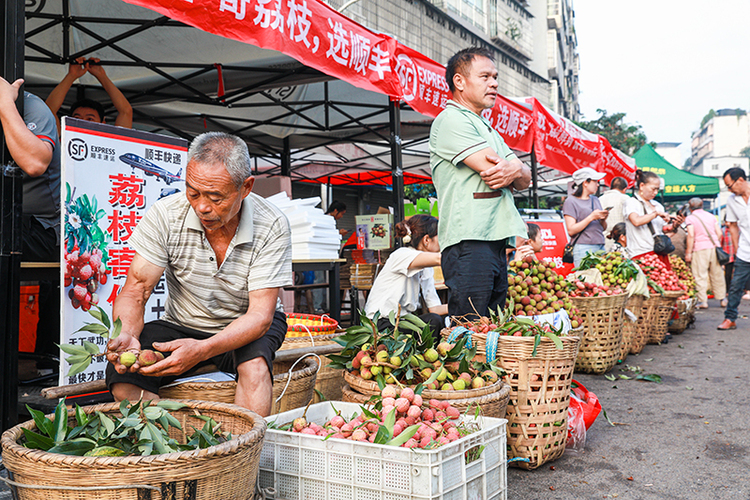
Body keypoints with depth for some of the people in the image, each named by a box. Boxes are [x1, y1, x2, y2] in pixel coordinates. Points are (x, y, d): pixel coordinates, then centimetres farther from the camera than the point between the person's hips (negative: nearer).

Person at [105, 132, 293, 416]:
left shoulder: (272, 227, -22)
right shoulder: (165, 215, -17)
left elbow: (260, 314, -25)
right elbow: (135, 290, -14)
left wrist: (202, 350, -42)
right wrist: (126, 334, -38)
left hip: (247, 328, -2)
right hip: (182, 325, 2)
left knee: (255, 365, -35)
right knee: (122, 372, -23)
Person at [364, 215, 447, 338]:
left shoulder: (426, 269, 13)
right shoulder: (402, 255, -13)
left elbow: (435, 308, 4)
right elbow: (438, 259, -33)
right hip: (380, 325, -8)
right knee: (433, 321, -28)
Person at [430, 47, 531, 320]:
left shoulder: (487, 128, 25)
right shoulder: (451, 120, -5)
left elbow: (525, 180, 17)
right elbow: (492, 170, -16)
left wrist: (514, 170, -6)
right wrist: (516, 169, 5)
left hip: (496, 241, 9)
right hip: (469, 242, -9)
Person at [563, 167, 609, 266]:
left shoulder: (595, 200, 17)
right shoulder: (571, 201, -2)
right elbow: (571, 230, -11)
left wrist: (603, 219, -1)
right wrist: (591, 217, -13)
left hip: (601, 247, 6)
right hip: (584, 249, -6)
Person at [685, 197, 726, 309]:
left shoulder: (690, 218, -1)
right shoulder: (711, 216, 13)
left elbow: (691, 235, -11)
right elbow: (719, 233, 9)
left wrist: (688, 252, -9)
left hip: (700, 249, -5)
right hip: (714, 247, 5)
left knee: (700, 276, -3)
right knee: (717, 274, 13)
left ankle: (702, 301, -5)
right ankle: (722, 297, 20)